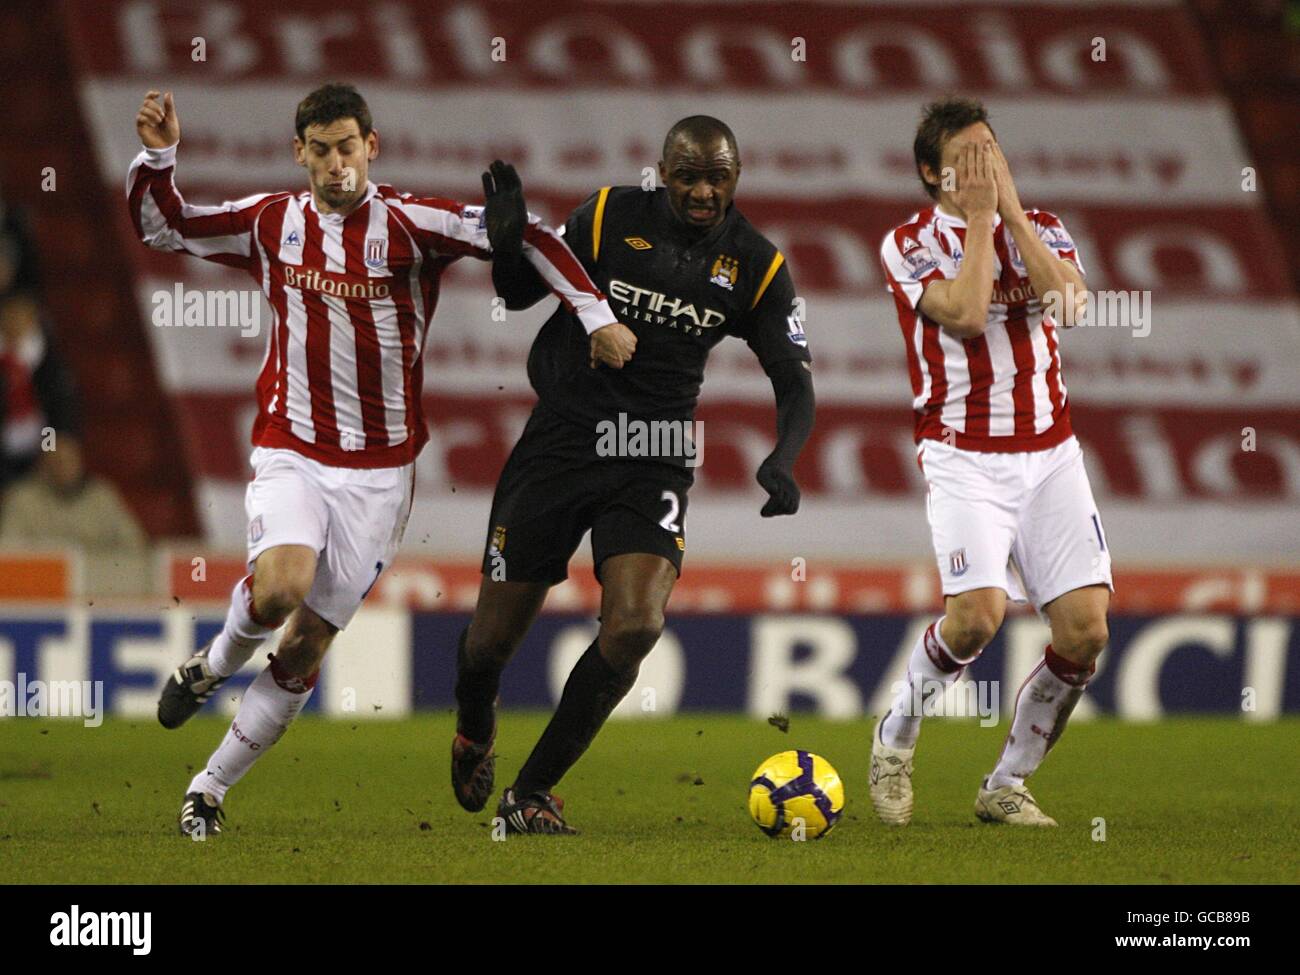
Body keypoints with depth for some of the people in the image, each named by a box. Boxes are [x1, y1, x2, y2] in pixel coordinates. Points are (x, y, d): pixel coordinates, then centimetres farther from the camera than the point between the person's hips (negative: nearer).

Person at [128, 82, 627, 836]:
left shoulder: (407, 224, -9)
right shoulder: (272, 222, 1)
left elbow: (526, 236, -11)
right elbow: (165, 228, 12)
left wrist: (597, 317, -17)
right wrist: (158, 157, -5)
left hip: (379, 470, 0)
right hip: (290, 454, 0)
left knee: (308, 642, 2)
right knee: (280, 587, -28)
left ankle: (211, 788, 17)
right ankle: (215, 665, 6)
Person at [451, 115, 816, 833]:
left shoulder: (757, 266, -1)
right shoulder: (609, 217, -4)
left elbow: (794, 382, -1)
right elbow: (517, 295, 5)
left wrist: (781, 461, -20)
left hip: (656, 458, 1)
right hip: (562, 442, -1)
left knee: (636, 626, -21)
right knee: (494, 635, 2)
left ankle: (531, 793, -5)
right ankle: (474, 727, 42)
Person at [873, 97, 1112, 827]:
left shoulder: (1041, 228, 10)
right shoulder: (909, 244, -1)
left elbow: (1070, 300, -11)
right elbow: (965, 312, -19)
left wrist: (1010, 207, -11)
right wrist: (979, 216, -11)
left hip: (1051, 454, 4)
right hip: (964, 459, -4)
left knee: (1085, 629, -9)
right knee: (978, 612, -24)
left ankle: (1008, 785, 9)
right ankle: (896, 738, 4)